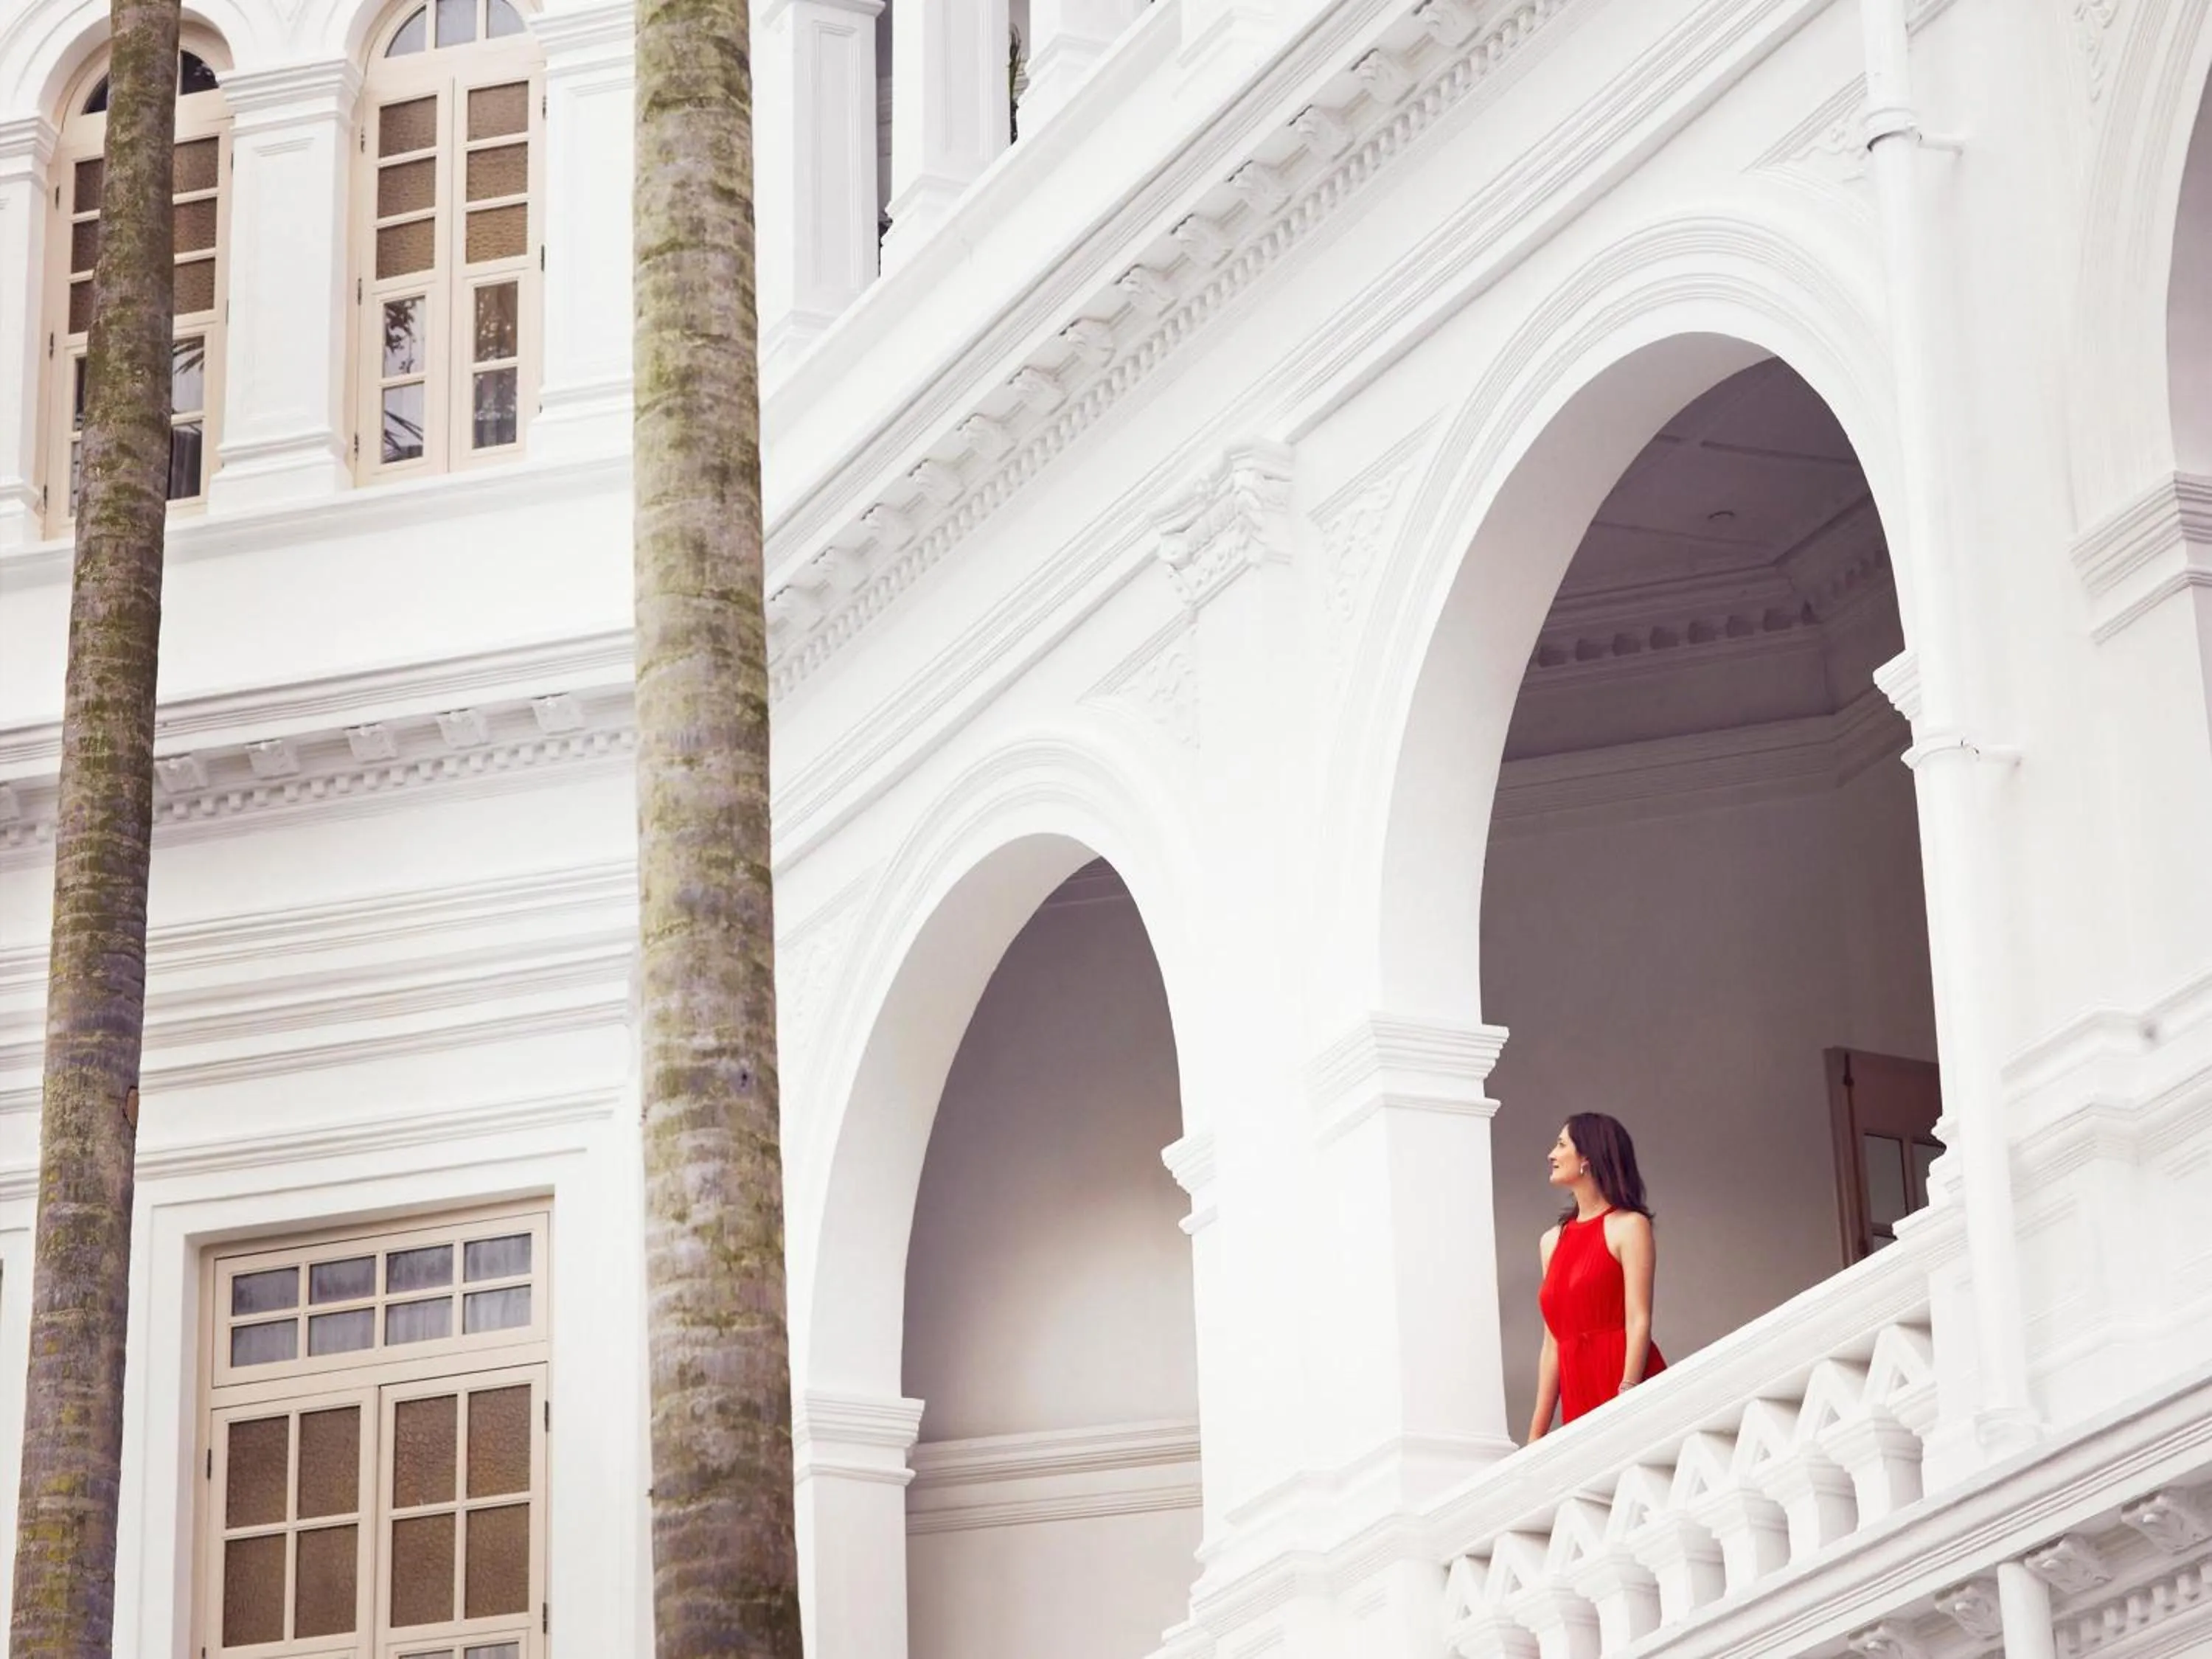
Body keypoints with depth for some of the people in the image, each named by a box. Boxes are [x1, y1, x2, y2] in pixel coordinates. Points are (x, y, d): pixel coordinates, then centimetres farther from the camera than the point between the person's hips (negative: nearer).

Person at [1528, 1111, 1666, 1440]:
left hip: (1625, 1390, -5)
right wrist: (1537, 1436, 11)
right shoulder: (1552, 1241, 18)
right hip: (1578, 1397, 5)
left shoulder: (1628, 1226, 0)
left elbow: (1639, 1323, -10)